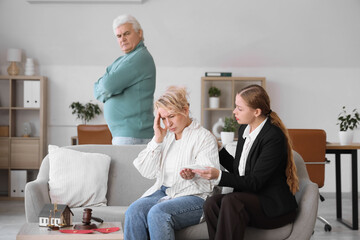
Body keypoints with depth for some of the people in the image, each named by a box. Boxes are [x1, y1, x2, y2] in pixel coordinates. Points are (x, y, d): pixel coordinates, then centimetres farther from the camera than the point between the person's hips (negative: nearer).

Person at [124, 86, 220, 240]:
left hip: (194, 195, -5)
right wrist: (157, 140, 1)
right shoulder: (164, 136, 19)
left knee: (157, 213, -34)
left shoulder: (205, 137, 2)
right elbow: (147, 172, 10)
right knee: (134, 211, -27)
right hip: (162, 192, 5)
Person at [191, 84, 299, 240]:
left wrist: (219, 176, -27)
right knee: (211, 203, -22)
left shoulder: (274, 137, -17)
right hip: (249, 198, 7)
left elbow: (255, 182, -19)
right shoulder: (244, 128, 8)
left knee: (230, 202, -33)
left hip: (274, 207, -7)